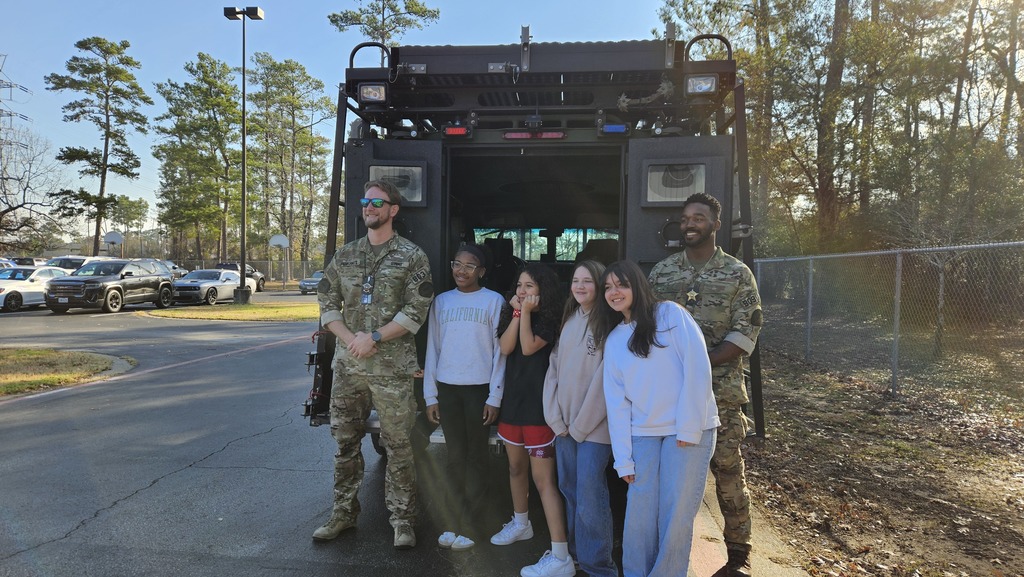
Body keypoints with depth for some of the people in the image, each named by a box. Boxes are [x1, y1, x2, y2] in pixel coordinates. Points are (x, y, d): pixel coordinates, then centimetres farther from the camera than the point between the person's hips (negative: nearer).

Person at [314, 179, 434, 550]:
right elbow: (327, 302, 9)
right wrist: (349, 338, -7)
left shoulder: (411, 256, -2)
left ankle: (403, 519, 16)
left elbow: (416, 311, -8)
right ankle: (343, 513, 28)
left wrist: (374, 337, -15)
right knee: (345, 440, 13)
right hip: (348, 364, 5)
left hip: (391, 367, -4)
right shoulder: (345, 255, 12)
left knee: (397, 444, 3)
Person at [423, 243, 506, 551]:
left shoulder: (494, 301, -2)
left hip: (479, 388, -3)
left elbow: (500, 351, -4)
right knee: (455, 457, 10)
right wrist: (430, 395, 5)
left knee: (475, 457, 6)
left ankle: (469, 528, 15)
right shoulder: (441, 301, 7)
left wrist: (494, 397, -7)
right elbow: (432, 350, 8)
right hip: (447, 388, 3)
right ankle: (454, 524, 20)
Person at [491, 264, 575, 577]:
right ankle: (520, 523, 43)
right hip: (513, 401, 7)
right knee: (516, 466, 21)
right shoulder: (511, 314, 10)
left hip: (538, 406, -7)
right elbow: (505, 347, -7)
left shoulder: (549, 320, -7)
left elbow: (528, 348, -23)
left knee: (543, 478, -10)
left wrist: (527, 312, -17)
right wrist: (517, 313, -11)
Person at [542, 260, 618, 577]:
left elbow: (605, 379, -13)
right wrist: (555, 418, 0)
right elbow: (554, 368, 9)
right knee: (569, 492, 13)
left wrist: (581, 425, -10)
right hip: (563, 425, 6)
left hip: (594, 426, -6)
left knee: (590, 498, -6)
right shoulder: (568, 320, 12)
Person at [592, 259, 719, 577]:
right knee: (639, 515, 3)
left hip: (689, 429, -3)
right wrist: (623, 459, 2)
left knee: (675, 517, -1)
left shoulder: (670, 314, -3)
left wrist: (689, 428, -12)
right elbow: (617, 401, 6)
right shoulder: (613, 340, 10)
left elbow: (698, 369, -10)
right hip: (643, 434, 4)